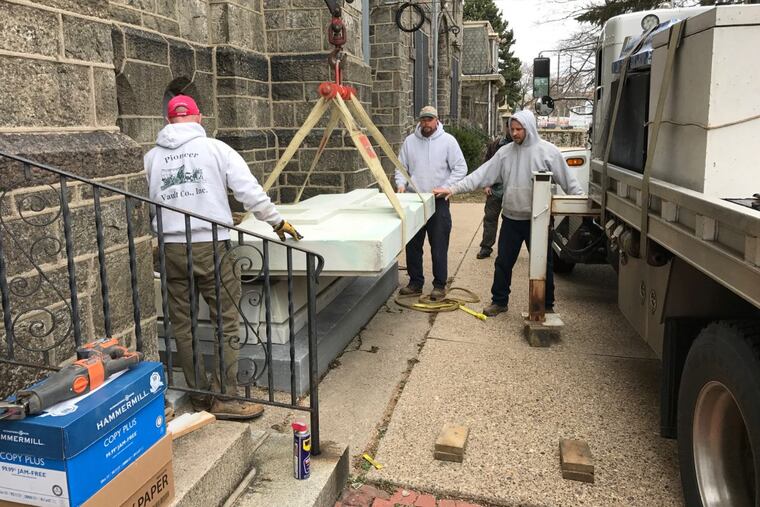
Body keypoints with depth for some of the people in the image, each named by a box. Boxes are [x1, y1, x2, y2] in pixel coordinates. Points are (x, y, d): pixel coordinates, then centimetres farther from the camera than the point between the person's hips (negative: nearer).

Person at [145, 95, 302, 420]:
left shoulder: (151, 157, 10)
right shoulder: (215, 148, 0)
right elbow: (249, 189, -4)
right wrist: (277, 221, 7)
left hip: (170, 248, 4)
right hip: (209, 246, -4)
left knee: (182, 325, 12)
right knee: (227, 322, 3)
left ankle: (200, 395, 20)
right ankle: (224, 398, 2)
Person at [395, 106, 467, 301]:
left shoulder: (448, 140, -3)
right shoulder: (409, 141, 6)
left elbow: (460, 168, -4)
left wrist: (445, 188, -14)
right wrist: (401, 184, -8)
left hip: (439, 202, -3)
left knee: (439, 247, 1)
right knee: (413, 245, 10)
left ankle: (439, 285, 12)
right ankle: (415, 283, 23)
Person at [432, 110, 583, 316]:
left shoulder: (548, 151, -6)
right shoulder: (505, 152, 3)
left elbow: (568, 180, -2)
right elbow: (482, 174, -1)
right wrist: (453, 189, -7)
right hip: (511, 218, 3)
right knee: (503, 262, 11)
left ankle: (547, 305, 23)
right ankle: (499, 301, 27)